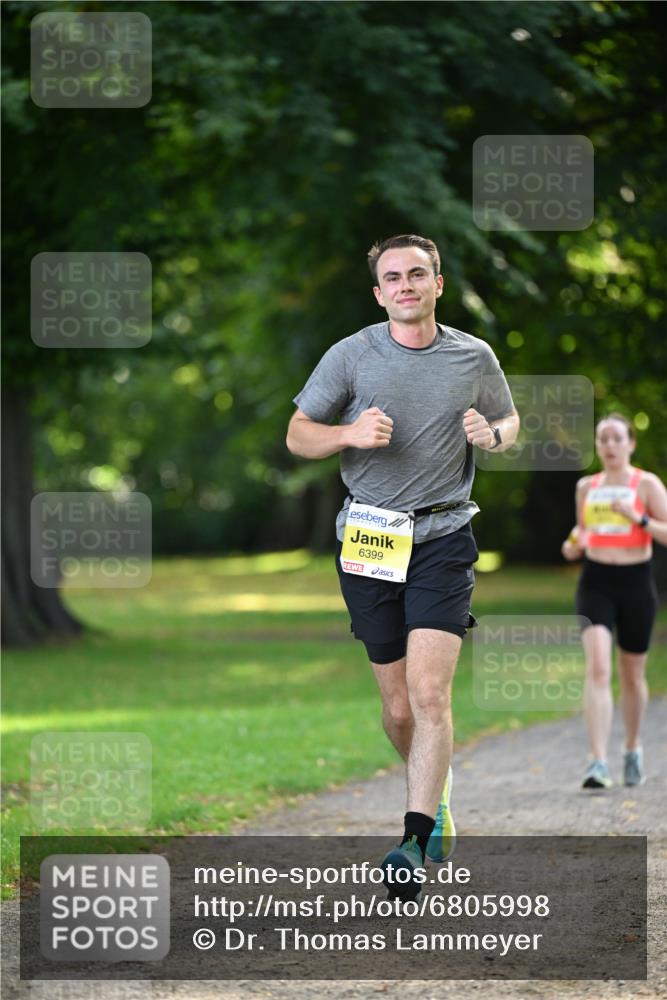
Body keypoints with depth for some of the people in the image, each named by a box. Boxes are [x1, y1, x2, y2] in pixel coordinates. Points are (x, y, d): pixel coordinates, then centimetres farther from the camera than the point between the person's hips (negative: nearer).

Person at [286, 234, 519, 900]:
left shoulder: (474, 358, 5)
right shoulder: (351, 356, 2)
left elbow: (509, 422, 22)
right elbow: (297, 436, 6)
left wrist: (492, 434, -2)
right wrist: (350, 434, -14)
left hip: (443, 538, -1)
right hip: (369, 539, 1)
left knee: (429, 692, -17)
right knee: (398, 706, 6)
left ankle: (416, 841, -19)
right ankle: (435, 802, 33)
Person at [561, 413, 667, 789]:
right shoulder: (586, 486, 10)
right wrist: (573, 546, 0)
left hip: (636, 582, -1)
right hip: (595, 583, 1)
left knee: (632, 674, 11)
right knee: (598, 667, -17)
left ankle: (633, 747, 37)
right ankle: (599, 763, -24)